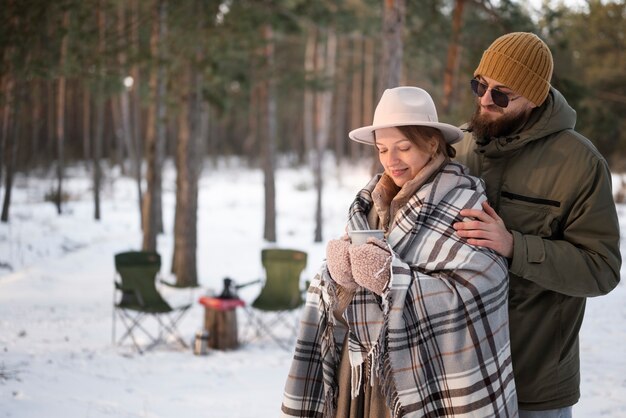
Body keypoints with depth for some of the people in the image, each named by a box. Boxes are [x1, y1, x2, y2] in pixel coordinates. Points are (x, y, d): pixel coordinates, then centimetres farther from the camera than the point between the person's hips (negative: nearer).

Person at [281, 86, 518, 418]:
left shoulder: (461, 204, -10)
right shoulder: (370, 200, 7)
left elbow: (476, 294, -20)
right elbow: (328, 288, 7)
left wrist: (390, 276, -21)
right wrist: (340, 264, -15)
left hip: (425, 377, -5)